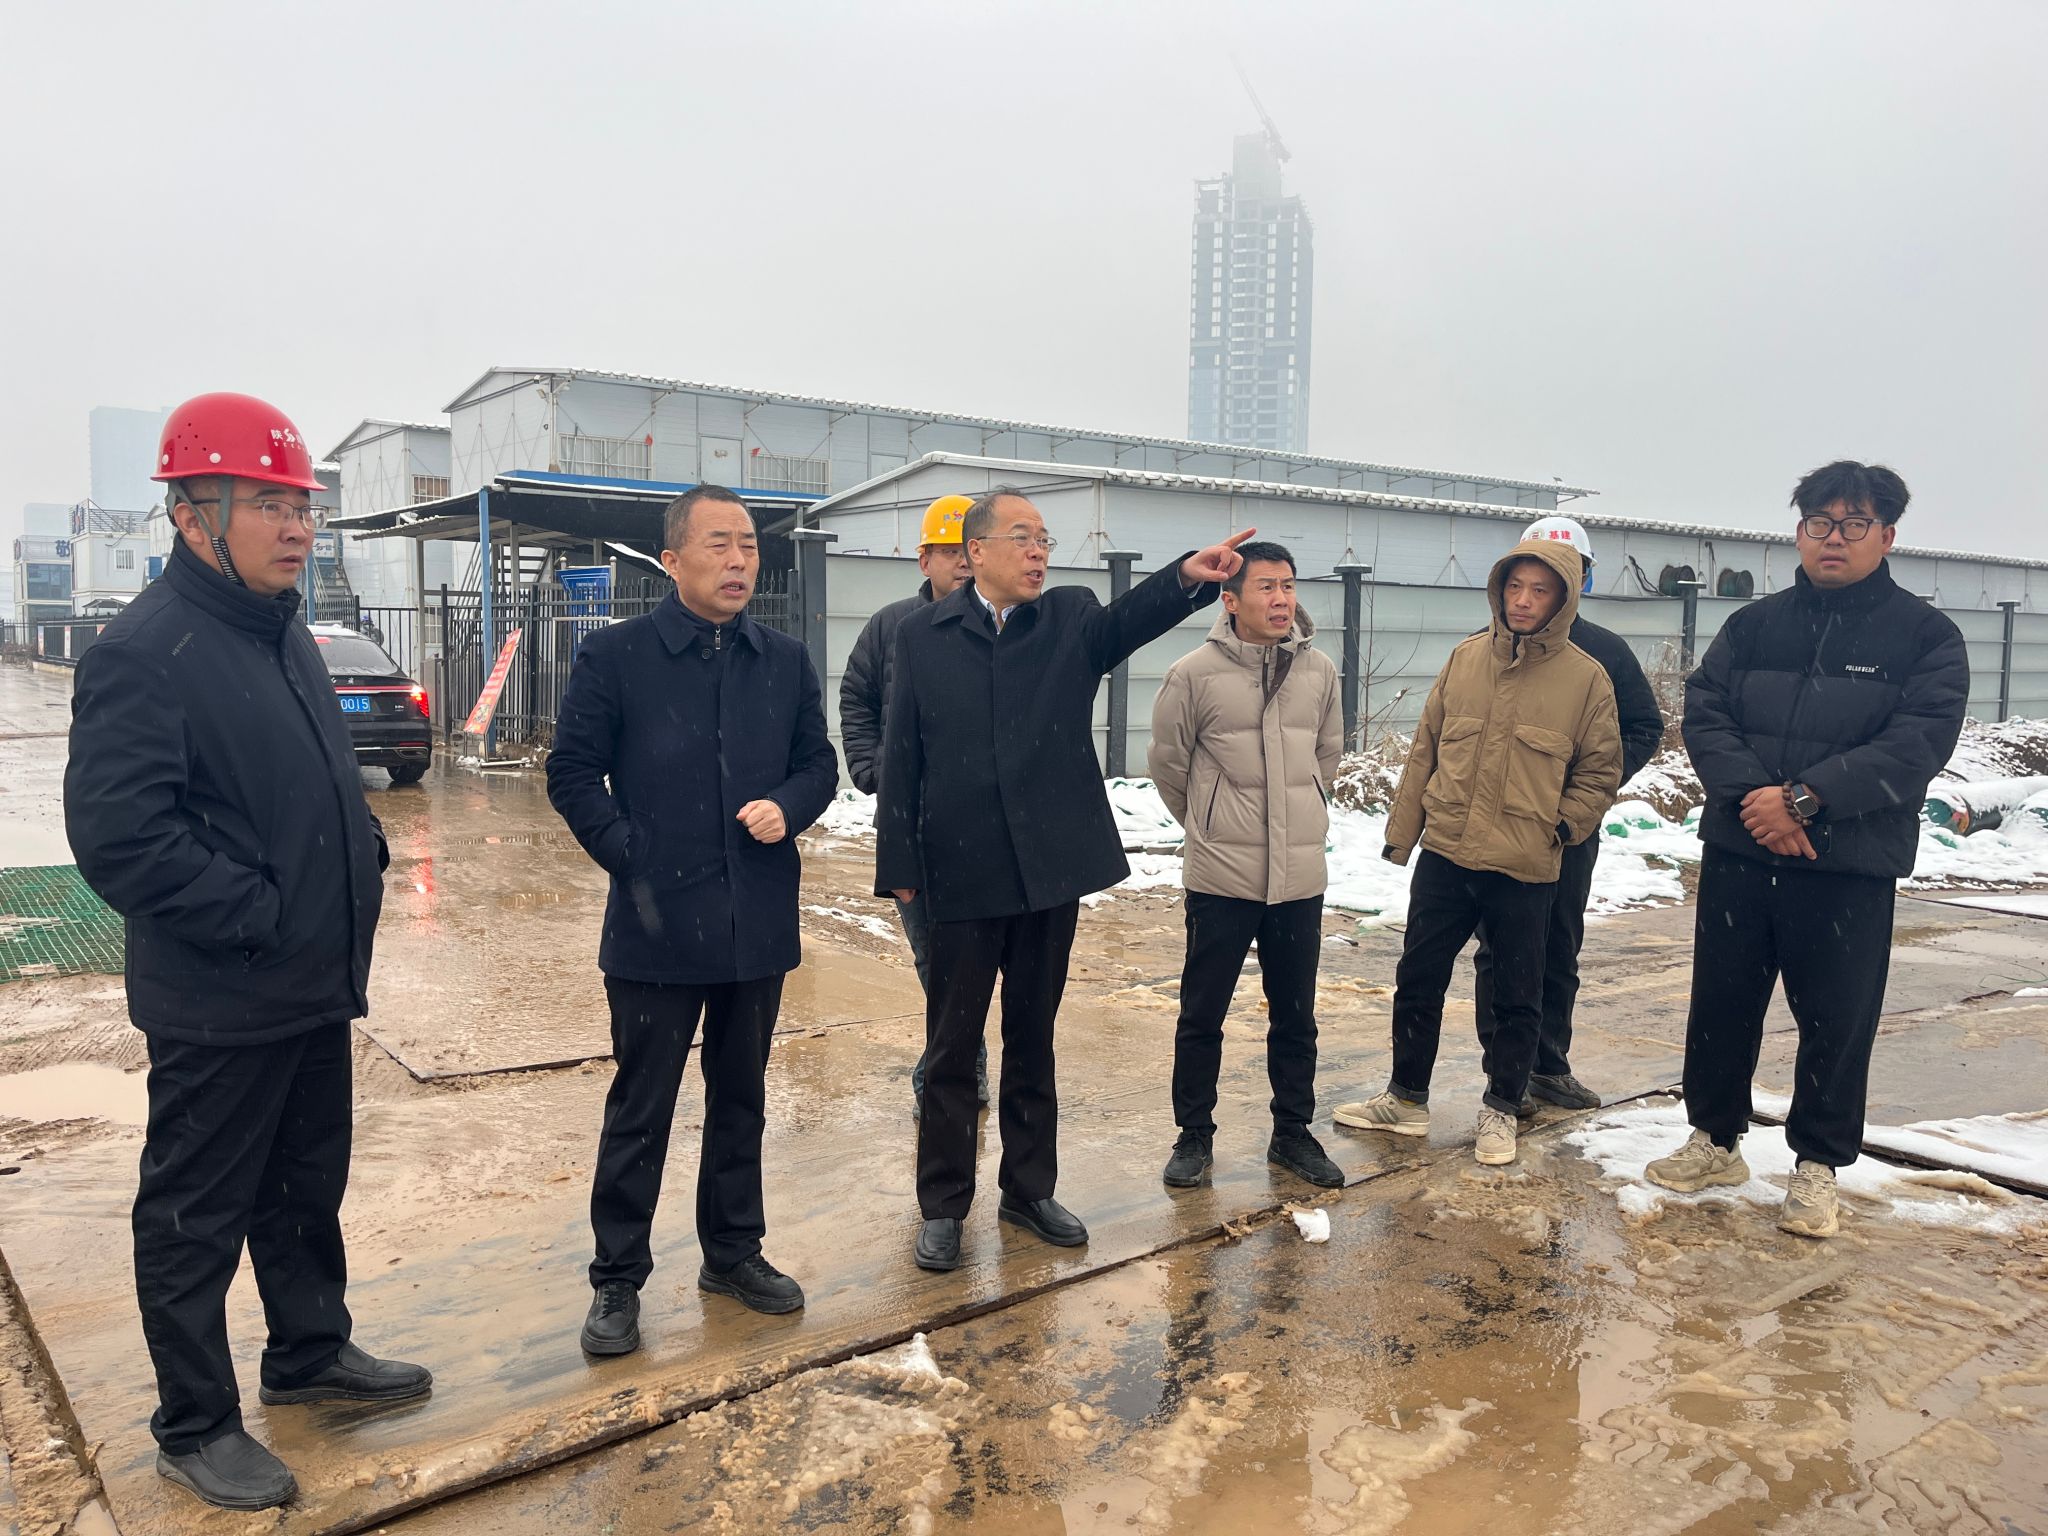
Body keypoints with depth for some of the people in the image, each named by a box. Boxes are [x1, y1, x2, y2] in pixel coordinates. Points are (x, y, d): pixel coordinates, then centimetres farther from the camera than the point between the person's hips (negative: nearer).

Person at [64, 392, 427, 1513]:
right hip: (219, 1008, -8)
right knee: (197, 1216, 9)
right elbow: (117, 839, -25)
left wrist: (362, 854, 5)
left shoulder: (282, 633, 9)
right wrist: (258, 915, -22)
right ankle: (196, 1427, 27)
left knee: (308, 1187, 22)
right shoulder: (145, 652, -19)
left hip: (314, 991, 9)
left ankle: (312, 1354, 41)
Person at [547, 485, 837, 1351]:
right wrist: (630, 860, -11)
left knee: (741, 1098, 17)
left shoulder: (786, 662, 6)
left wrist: (789, 807, -10)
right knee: (640, 1109, 6)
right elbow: (573, 772, -4)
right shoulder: (615, 656, -6)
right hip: (657, 924, -4)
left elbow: (818, 762, 11)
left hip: (758, 923, 4)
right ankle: (618, 1279, 23)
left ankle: (733, 1253, 34)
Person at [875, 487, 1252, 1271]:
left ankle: (1030, 1188, 30)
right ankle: (943, 1203, 23)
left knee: (1033, 1038, 15)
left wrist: (1188, 577, -39)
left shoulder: (1072, 619, 3)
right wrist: (899, 863, -5)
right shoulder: (923, 635, 0)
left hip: (1051, 867, 2)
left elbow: (1128, 618, -20)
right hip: (962, 873, -1)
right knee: (953, 1044, 9)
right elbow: (901, 758, -1)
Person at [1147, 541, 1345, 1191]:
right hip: (1221, 878, -3)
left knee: (1296, 1019, 15)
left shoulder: (1320, 671, 0)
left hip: (1301, 876, 3)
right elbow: (1167, 761, 3)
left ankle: (1293, 1133, 31)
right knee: (1201, 1016, 8)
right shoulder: (1194, 673, -11)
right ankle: (1194, 1135, 25)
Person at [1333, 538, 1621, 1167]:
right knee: (1418, 979, 12)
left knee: (1518, 997, 11)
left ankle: (1501, 1109, 29)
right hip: (1444, 855, 3)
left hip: (1525, 871, -3)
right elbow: (1426, 748, 7)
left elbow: (1600, 773, 4)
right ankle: (1406, 1098, 29)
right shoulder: (1466, 658, 2)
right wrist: (1403, 828, 6)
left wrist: (1559, 827, -7)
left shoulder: (1586, 678, -5)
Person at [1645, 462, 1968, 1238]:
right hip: (1737, 853, 3)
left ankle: (1816, 1166, 24)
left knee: (1836, 1020, 6)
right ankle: (1715, 1140, 30)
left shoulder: (1926, 635, -1)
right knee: (1721, 1002, 12)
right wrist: (1751, 794, -18)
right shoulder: (1752, 625, 8)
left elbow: (1918, 741, -13)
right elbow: (1703, 712, -1)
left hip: (1851, 867, -3)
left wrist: (1805, 796, -22)